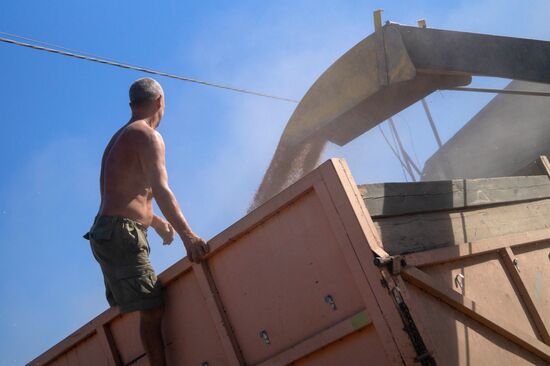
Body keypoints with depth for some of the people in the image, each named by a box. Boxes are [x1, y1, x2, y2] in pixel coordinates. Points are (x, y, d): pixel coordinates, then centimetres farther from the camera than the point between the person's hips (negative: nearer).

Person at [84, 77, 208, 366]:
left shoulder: (119, 138, 22)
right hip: (121, 234, -10)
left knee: (147, 311, 11)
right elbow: (161, 190, -20)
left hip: (106, 233, 10)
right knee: (152, 312, -14)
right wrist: (188, 235, -24)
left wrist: (156, 222, 39)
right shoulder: (148, 136, -7)